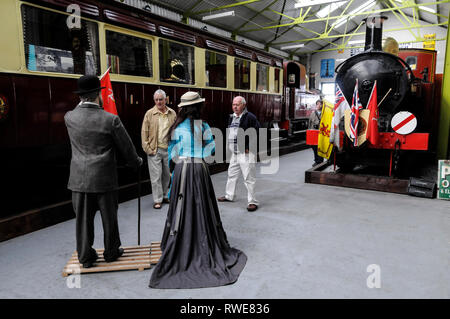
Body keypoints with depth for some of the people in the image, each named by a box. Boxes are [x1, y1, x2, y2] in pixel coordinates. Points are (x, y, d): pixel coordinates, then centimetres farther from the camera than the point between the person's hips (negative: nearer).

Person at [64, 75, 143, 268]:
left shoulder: (69, 117, -4)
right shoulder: (110, 120, -12)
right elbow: (126, 147, -3)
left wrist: (83, 102, 24)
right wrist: (136, 162, 14)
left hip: (80, 179, 3)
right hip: (104, 179, -3)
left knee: (83, 219, 12)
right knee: (109, 218, 13)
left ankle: (85, 257, 23)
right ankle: (111, 252, 28)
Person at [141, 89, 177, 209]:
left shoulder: (172, 113, 6)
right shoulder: (149, 113, -1)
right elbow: (144, 132, -2)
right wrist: (147, 148, -8)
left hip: (168, 149, 3)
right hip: (154, 150, -3)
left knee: (167, 175, 14)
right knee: (156, 176, 0)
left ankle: (165, 196, 30)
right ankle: (157, 200, 10)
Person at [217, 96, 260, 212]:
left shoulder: (250, 117, -12)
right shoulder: (231, 117, 12)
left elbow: (258, 133, -15)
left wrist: (249, 148, -14)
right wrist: (230, 146, 13)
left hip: (246, 154, -8)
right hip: (234, 153, 8)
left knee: (249, 178, -4)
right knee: (231, 175, 19)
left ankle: (252, 202, 5)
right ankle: (229, 196, 35)